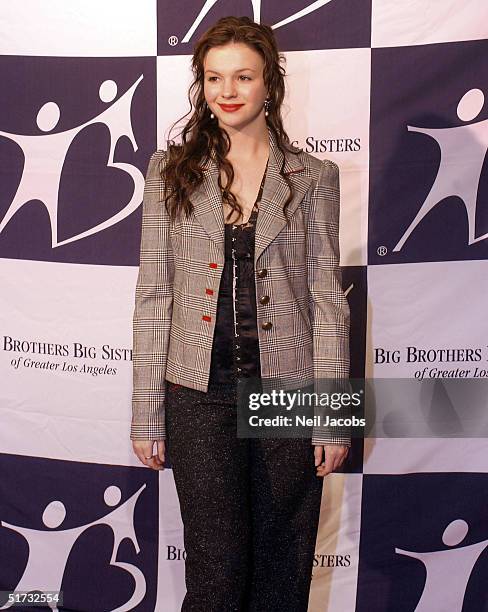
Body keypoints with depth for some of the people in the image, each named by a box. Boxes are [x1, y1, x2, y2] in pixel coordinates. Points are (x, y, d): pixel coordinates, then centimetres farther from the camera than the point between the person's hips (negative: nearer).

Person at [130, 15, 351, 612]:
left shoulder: (313, 176, 3)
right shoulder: (171, 170, 4)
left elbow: (327, 298, 1)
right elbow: (153, 292, 3)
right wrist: (147, 412, 0)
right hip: (200, 392, 0)